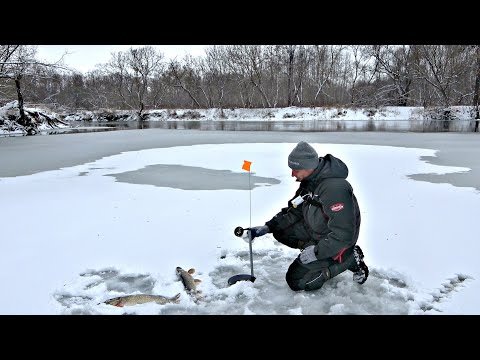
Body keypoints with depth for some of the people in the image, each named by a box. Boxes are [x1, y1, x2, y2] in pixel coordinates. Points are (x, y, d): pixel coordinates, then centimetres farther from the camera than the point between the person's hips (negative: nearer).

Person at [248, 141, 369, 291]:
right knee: (281, 231, 0)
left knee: (296, 280, -6)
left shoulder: (335, 189, -34)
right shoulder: (309, 181, -4)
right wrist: (268, 227, -6)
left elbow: (343, 235, -33)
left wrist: (317, 252, -23)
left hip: (336, 243, -8)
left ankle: (349, 259, 0)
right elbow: (293, 211, 4)